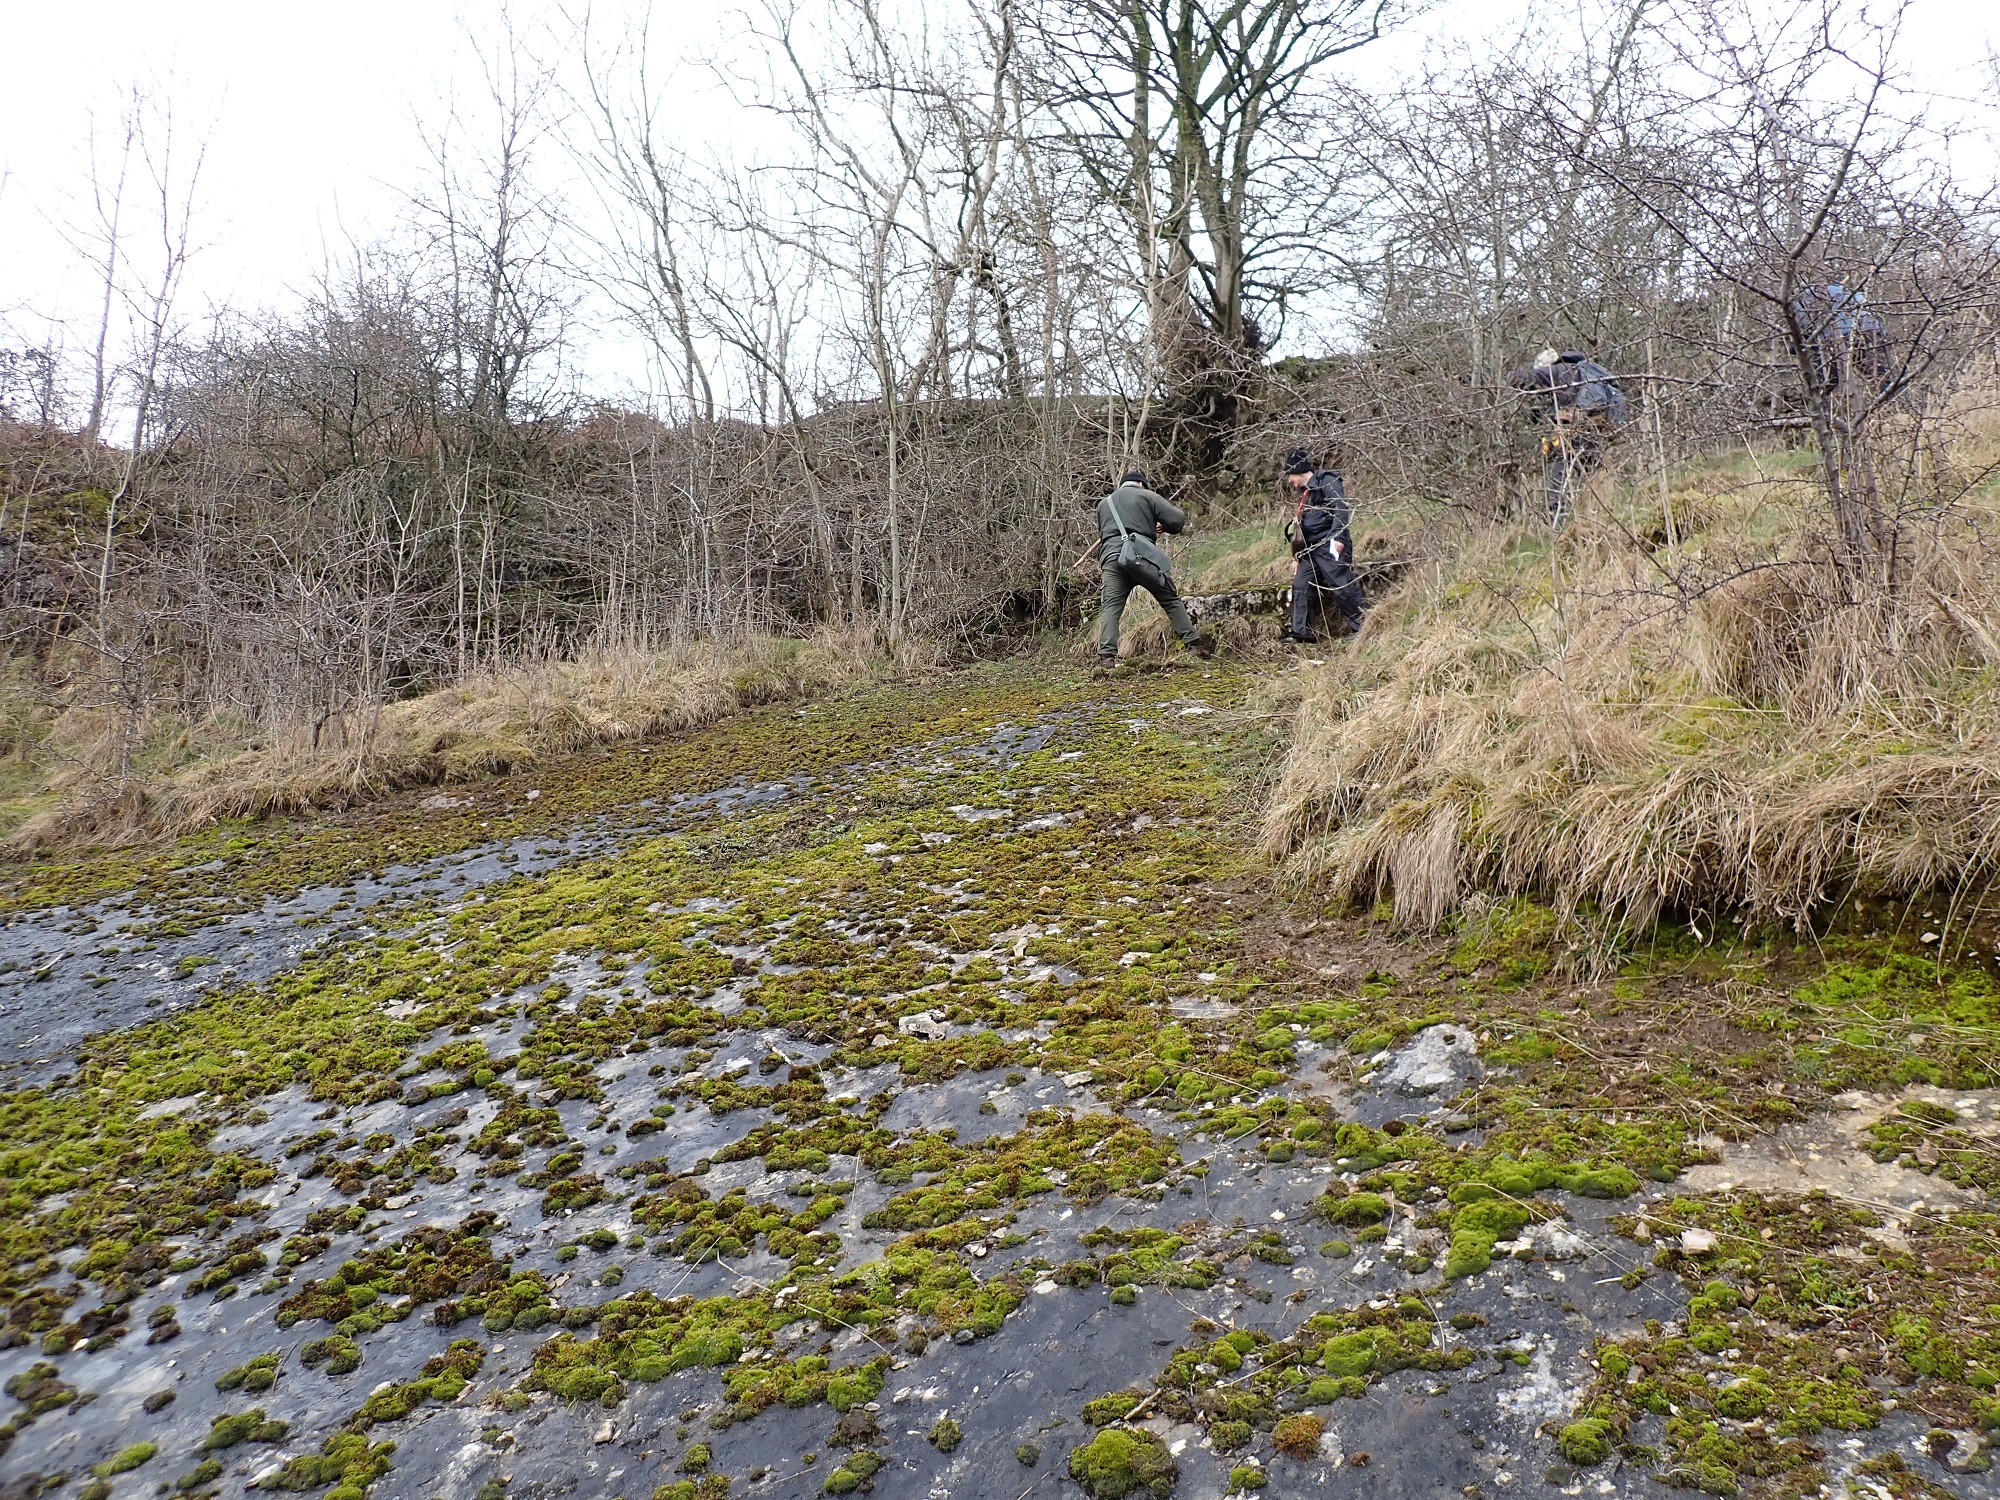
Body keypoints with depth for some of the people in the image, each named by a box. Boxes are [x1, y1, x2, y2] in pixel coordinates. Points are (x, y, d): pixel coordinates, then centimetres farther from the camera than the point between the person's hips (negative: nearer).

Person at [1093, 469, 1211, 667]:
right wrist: (1163, 528, 26)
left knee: (1110, 608, -4)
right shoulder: (1147, 496, 12)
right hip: (1141, 556, -2)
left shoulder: (1104, 503, 27)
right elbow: (1178, 519, 4)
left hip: (1111, 558, 2)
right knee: (1171, 600, 10)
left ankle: (1106, 655, -19)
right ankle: (1193, 643, 9)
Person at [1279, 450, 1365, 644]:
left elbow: (1340, 508, -16)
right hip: (1310, 549, 9)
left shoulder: (1326, 481, -3)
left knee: (1342, 586, -14)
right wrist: (1297, 557, 24)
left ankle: (1363, 626, -11)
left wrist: (1337, 536, -28)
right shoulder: (1304, 492, 24)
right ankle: (1301, 632, 9)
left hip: (1330, 546, -9)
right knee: (1301, 586, 5)